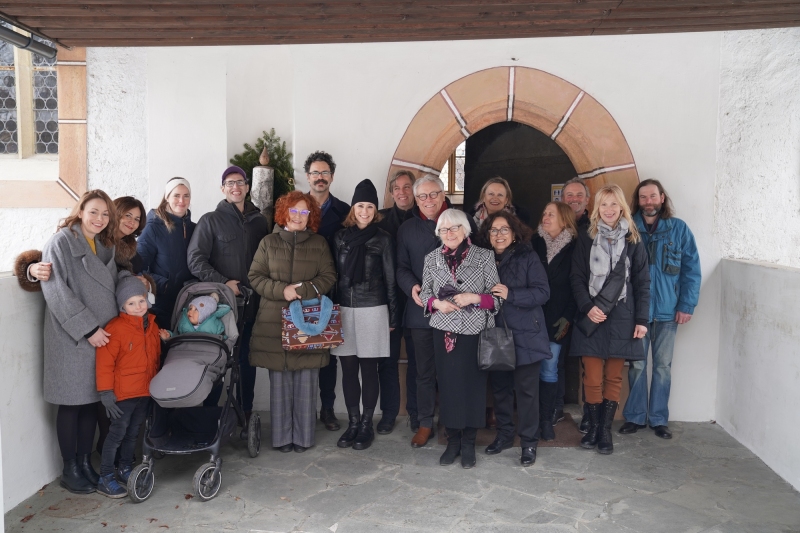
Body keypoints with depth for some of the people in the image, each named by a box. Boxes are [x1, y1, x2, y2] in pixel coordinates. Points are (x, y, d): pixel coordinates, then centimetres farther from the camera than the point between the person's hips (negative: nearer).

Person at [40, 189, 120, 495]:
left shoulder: (104, 246, 15)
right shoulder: (61, 242, -7)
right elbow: (56, 290, -15)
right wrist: (87, 328, -17)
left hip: (101, 336, 6)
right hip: (71, 338, -6)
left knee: (92, 402, 10)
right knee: (71, 404, 2)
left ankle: (85, 463, 21)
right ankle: (70, 471, 13)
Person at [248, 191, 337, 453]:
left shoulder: (319, 243, 11)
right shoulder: (268, 242, 10)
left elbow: (328, 276, 4)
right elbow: (255, 277, 5)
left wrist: (303, 290, -12)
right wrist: (281, 290, -10)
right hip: (275, 321, 0)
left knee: (306, 381, 0)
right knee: (280, 381, 2)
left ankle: (303, 435, 11)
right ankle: (281, 436, 13)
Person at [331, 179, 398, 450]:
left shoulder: (383, 239, 0)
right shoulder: (341, 237, 8)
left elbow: (390, 279, 1)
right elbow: (334, 274, 9)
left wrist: (393, 316, -1)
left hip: (372, 310, -3)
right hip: (344, 309, 3)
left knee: (368, 369, 2)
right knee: (348, 369, 6)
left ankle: (366, 425, 14)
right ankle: (353, 423, 18)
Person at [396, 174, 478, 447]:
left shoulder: (464, 222, 4)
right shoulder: (407, 228, 10)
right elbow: (402, 267, 8)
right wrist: (412, 287, -12)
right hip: (421, 310, 2)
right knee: (425, 370, 9)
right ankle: (425, 423, 22)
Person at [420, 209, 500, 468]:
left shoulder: (484, 257, -1)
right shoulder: (432, 259, 6)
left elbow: (497, 296, -1)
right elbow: (424, 294, 11)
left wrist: (474, 297, -17)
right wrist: (437, 303, -10)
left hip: (475, 331, -2)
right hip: (444, 331, 2)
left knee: (473, 384, 4)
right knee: (448, 384, 6)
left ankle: (468, 443, 20)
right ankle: (453, 440, 22)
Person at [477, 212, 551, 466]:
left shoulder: (528, 257, -5)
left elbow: (542, 292, -13)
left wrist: (510, 294, -23)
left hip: (525, 335, -4)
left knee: (527, 389, 2)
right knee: (500, 387, 13)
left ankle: (529, 442, 14)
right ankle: (504, 434, 29)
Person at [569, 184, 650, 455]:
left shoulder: (632, 240, 7)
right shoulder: (586, 239, 6)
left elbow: (642, 282, 5)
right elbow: (576, 277, 3)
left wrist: (641, 319, -2)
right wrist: (587, 307, -12)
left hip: (621, 318, 1)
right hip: (591, 317, 0)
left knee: (614, 377, 4)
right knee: (593, 377, 0)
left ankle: (605, 429, 13)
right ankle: (593, 426, 14)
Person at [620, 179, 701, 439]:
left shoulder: (679, 228, 2)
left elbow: (691, 269, 1)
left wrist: (687, 305, -5)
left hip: (667, 310, 0)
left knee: (663, 365, 8)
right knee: (636, 364, 6)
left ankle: (659, 418, 19)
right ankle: (635, 416, 18)